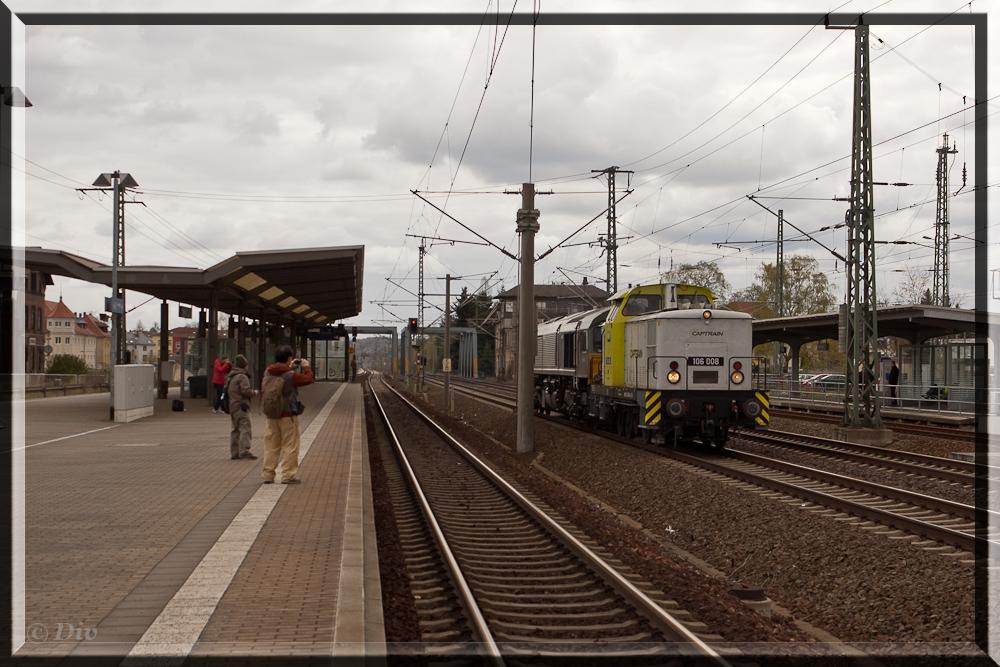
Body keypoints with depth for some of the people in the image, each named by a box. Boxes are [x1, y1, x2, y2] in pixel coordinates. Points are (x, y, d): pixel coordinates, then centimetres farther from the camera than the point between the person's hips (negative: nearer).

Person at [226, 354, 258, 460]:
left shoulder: (230, 377, 18)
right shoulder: (242, 377, -11)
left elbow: (227, 390, 26)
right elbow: (246, 391, -21)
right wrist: (254, 392, -2)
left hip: (231, 407, 9)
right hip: (241, 407, -9)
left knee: (236, 430, 13)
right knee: (245, 429, -10)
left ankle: (234, 452, 13)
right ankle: (244, 451, -18)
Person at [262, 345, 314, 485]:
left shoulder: (268, 373, 1)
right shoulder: (291, 375, -17)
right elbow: (309, 379, -7)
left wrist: (289, 368, 24)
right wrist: (306, 367, 8)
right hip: (288, 416, -5)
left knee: (271, 446, 11)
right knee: (290, 447, 3)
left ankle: (268, 475, 13)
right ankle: (288, 475, 3)